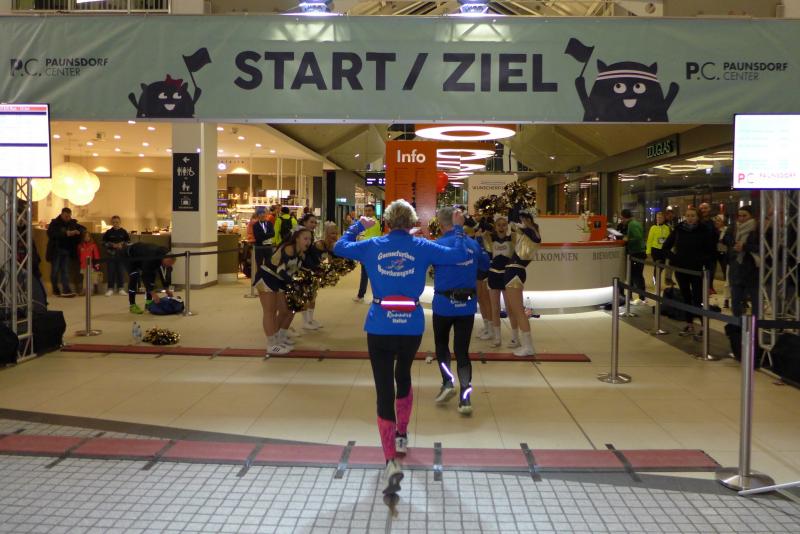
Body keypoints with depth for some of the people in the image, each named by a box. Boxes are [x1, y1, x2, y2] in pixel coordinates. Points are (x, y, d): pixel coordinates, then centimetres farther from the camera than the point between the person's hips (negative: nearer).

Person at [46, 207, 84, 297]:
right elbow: (51, 234, -21)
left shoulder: (72, 223, 7)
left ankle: (66, 290, -6)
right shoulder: (55, 223, -6)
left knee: (65, 270, -1)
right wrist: (66, 234, -30)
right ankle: (55, 289, 18)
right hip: (56, 250, -3)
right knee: (55, 270, 5)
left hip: (67, 251, 3)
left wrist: (78, 231, -10)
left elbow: (82, 228, 14)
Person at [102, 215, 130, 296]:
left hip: (121, 255, 0)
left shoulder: (124, 232, 5)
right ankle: (110, 289, 5)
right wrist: (112, 245, -10)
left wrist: (122, 245, -9)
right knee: (111, 272, -1)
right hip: (111, 255, 0)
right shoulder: (108, 232, 3)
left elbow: (129, 242, 8)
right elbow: (104, 243, 4)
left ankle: (121, 288, 10)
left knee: (121, 271, 2)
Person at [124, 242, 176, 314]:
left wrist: (167, 289, -13)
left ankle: (149, 302, 4)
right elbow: (145, 276, -45)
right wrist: (153, 293, -47)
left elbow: (167, 273, -11)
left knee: (152, 276, -2)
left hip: (142, 257, 7)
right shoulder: (150, 258, -45)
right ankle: (132, 305, -12)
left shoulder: (167, 255, -23)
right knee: (134, 279, -17)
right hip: (131, 256, -7)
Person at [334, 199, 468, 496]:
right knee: (403, 376, 27)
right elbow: (460, 255, 2)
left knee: (384, 390, -2)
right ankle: (401, 436, 44)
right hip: (412, 327, 1)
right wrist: (458, 228, 17)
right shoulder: (421, 247, -1)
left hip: (379, 328, -1)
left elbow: (339, 247, 16)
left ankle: (391, 461, -14)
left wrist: (359, 225, 31)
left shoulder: (373, 246, 1)